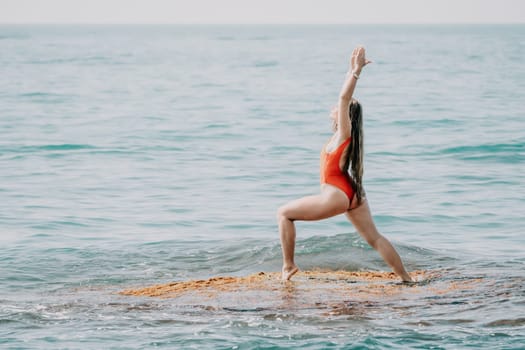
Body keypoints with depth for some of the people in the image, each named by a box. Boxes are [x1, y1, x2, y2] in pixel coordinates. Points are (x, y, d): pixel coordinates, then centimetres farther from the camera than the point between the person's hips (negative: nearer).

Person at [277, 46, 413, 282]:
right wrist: (353, 70, 22)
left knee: (284, 214, 1)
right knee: (374, 238, 8)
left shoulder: (344, 133, -10)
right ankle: (406, 278, 3)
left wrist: (356, 71, -21)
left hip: (337, 195, -9)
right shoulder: (345, 134, 10)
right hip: (353, 194, 9)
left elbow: (345, 98, -20)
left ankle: (288, 265, 1)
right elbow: (346, 99, 21)